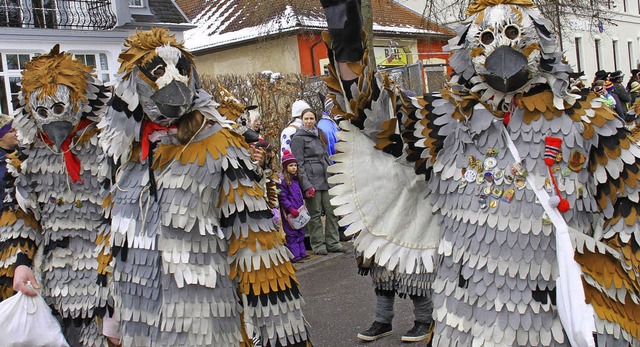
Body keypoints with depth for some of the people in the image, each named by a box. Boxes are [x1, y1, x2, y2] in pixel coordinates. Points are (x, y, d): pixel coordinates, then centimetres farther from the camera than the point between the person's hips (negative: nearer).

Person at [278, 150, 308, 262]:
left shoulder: (296, 179, 13)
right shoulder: (282, 181, -13)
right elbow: (282, 198, -16)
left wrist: (303, 206, 13)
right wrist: (291, 209, -21)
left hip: (299, 211, 8)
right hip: (289, 212, -8)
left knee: (300, 232, 13)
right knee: (292, 234, -4)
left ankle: (301, 252, 22)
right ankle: (294, 255, -1)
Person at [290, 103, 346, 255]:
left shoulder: (319, 135, 19)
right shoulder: (298, 137, -3)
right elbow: (299, 164, -9)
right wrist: (306, 185, -16)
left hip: (325, 179, 7)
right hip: (311, 180, -7)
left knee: (332, 211, 4)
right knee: (315, 213, -2)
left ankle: (332, 242, 12)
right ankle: (318, 244, 7)